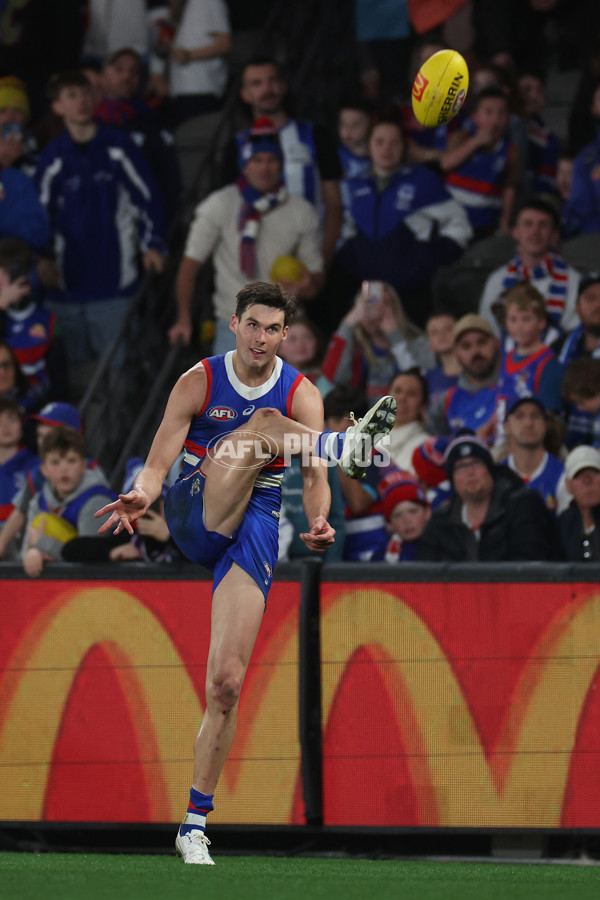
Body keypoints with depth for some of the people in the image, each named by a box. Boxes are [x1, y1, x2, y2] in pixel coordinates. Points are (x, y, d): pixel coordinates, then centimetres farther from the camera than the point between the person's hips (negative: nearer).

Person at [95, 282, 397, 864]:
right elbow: (158, 464, -5)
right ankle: (347, 445, -59)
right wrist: (140, 496, -28)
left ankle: (195, 824, -1)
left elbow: (313, 476, -9)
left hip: (254, 530, 1)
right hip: (194, 516, -1)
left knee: (226, 683, -8)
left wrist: (318, 520, -31)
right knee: (263, 423, -25)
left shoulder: (302, 395, 3)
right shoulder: (199, 383, 1)